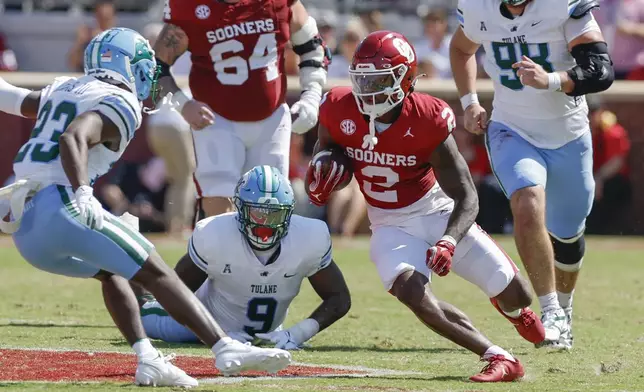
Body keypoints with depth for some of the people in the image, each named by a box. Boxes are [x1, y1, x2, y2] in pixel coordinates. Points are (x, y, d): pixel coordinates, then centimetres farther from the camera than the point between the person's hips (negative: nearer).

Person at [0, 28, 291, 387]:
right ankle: (226, 348, -11)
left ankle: (148, 359, 7)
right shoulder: (120, 105, -2)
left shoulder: (63, 90, 22)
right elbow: (73, 138, -20)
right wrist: (82, 194, -33)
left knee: (111, 271, 23)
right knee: (156, 273, -5)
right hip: (61, 206, -8)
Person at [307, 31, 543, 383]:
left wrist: (449, 241, -36)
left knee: (517, 296, 1)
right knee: (412, 293, -30)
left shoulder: (427, 121, -22)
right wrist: (320, 176, -21)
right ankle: (499, 359, -25)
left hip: (438, 213, -1)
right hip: (390, 225, 1)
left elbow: (467, 199, -19)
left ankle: (511, 308, 44)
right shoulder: (339, 111, -13)